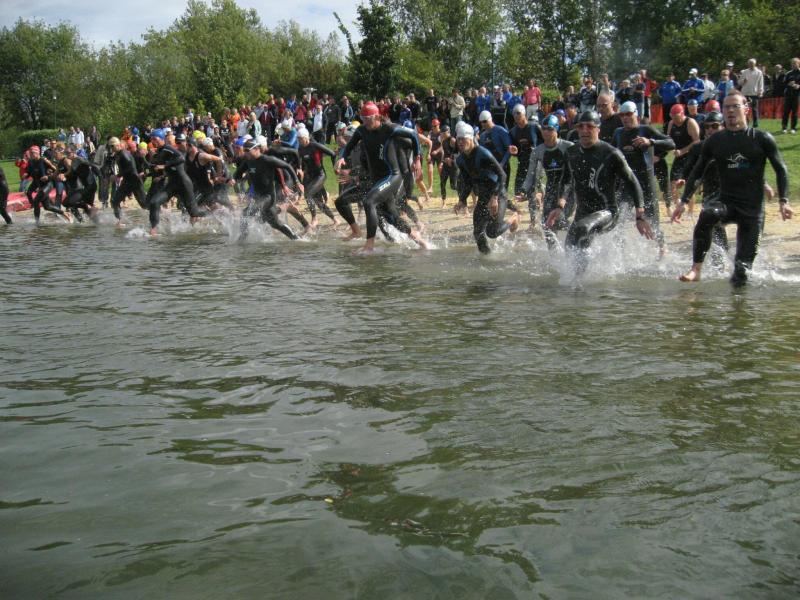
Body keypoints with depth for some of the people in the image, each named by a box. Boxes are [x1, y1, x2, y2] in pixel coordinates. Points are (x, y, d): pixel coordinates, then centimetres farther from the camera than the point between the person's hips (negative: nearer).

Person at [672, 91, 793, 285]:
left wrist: (783, 201, -6)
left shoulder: (762, 139, 0)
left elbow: (781, 170, 5)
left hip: (753, 208, -1)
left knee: (743, 265, -8)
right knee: (708, 213, -35)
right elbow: (697, 172, 13)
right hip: (727, 203, 1)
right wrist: (684, 201, 5)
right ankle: (696, 269, -32)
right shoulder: (715, 141, 6)